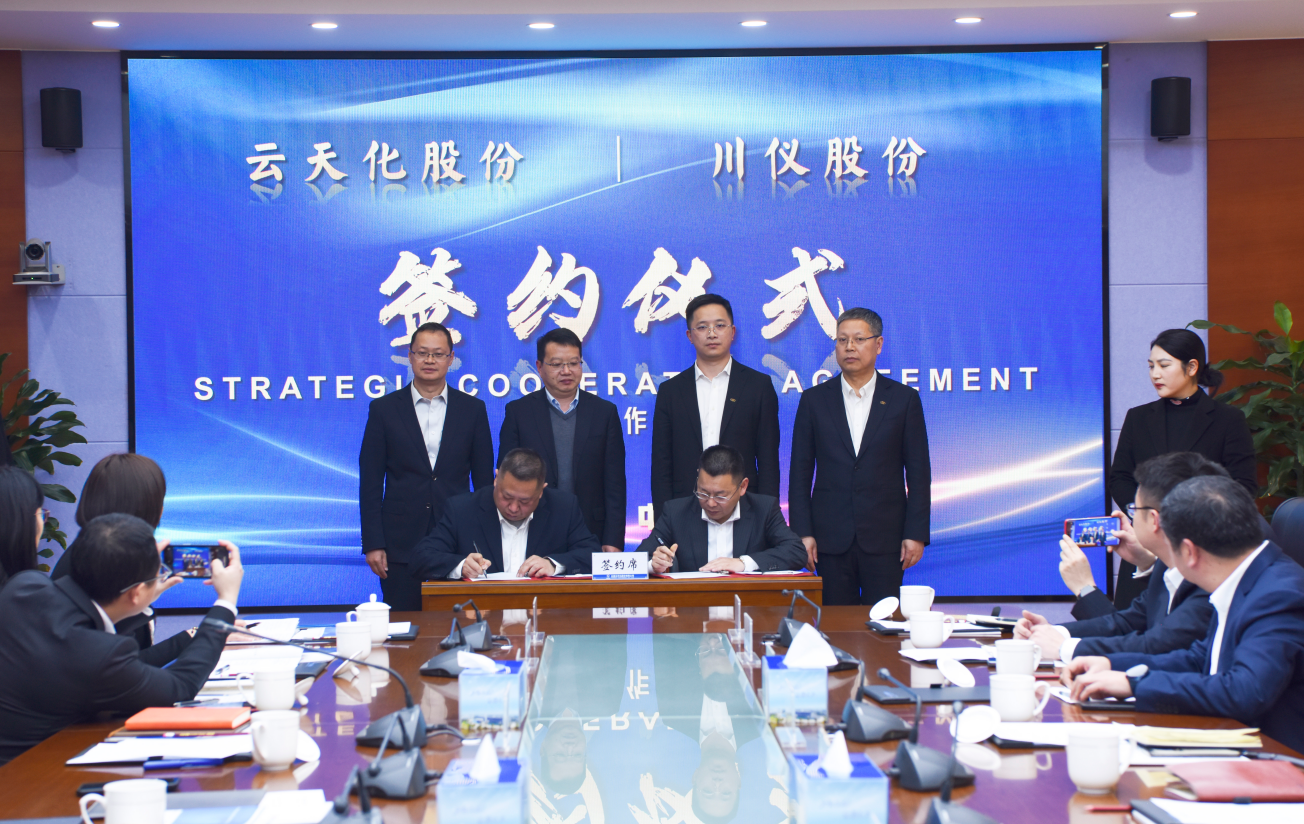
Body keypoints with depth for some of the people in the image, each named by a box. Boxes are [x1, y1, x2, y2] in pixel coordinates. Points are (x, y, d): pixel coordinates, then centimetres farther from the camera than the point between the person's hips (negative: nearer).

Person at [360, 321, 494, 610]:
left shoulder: (472, 409, 8)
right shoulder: (383, 409, 5)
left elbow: (484, 480, 9)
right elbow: (370, 482, 3)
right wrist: (372, 543, -3)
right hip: (401, 545, -1)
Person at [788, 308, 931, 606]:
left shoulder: (903, 399, 5)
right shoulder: (814, 400, 8)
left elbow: (918, 472, 4)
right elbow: (800, 472, 7)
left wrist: (916, 533, -3)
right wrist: (802, 532, -2)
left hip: (884, 538, -1)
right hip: (830, 537, 1)